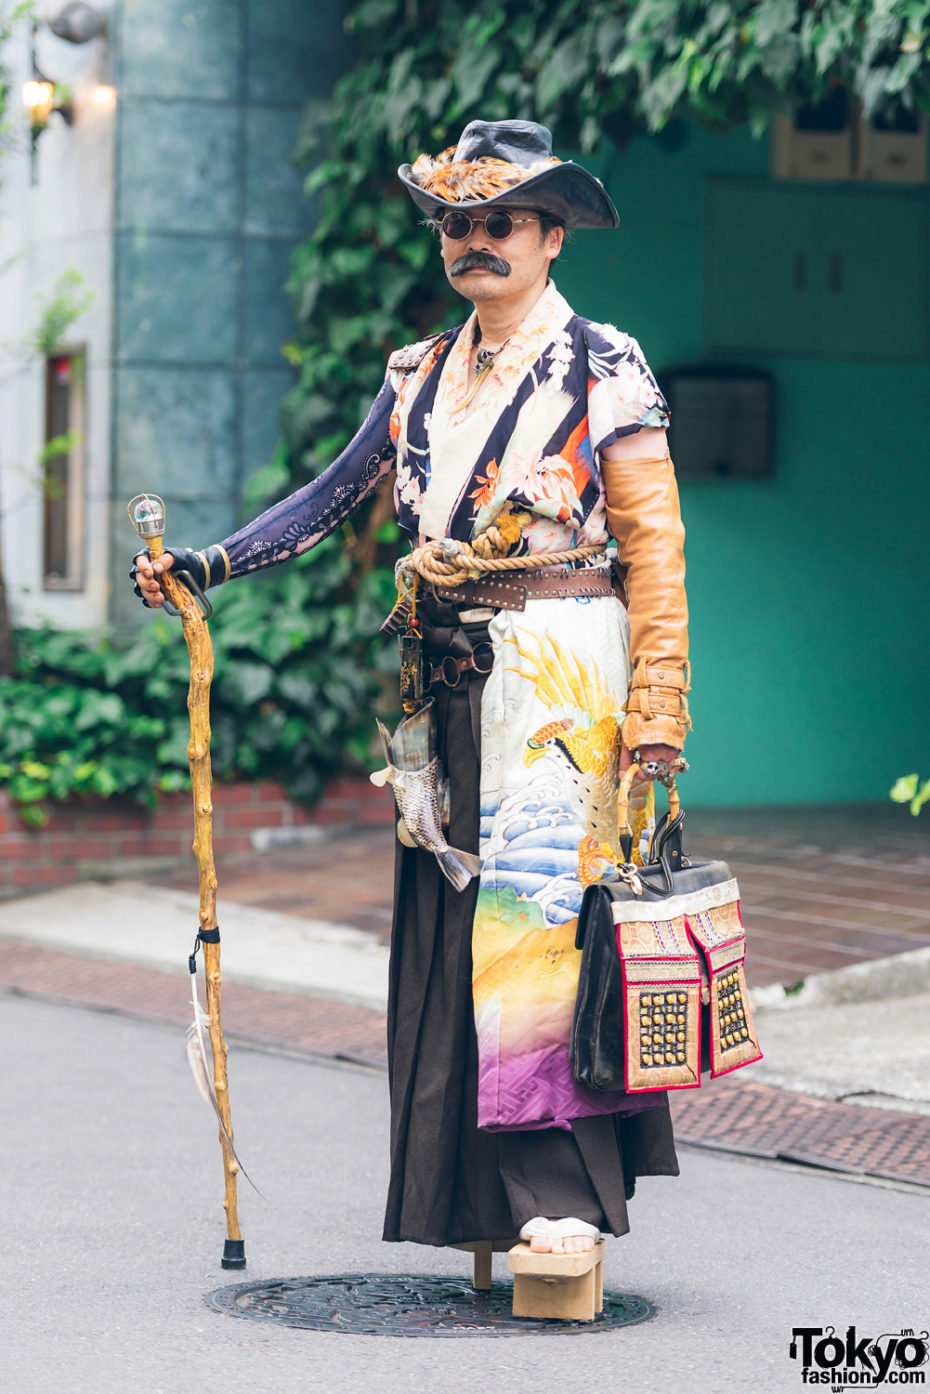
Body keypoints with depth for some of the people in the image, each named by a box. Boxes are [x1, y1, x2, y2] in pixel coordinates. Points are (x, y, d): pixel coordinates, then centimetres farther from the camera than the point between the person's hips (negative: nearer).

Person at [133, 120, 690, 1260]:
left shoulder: (603, 367, -3)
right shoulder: (420, 376, 13)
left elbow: (653, 545, -6)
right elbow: (337, 495, 11)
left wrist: (656, 714, -12)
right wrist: (209, 565, -2)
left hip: (563, 673, -6)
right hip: (450, 683, 6)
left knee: (544, 902, -10)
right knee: (451, 916, 4)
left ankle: (562, 1189, -7)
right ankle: (481, 1191, 11)